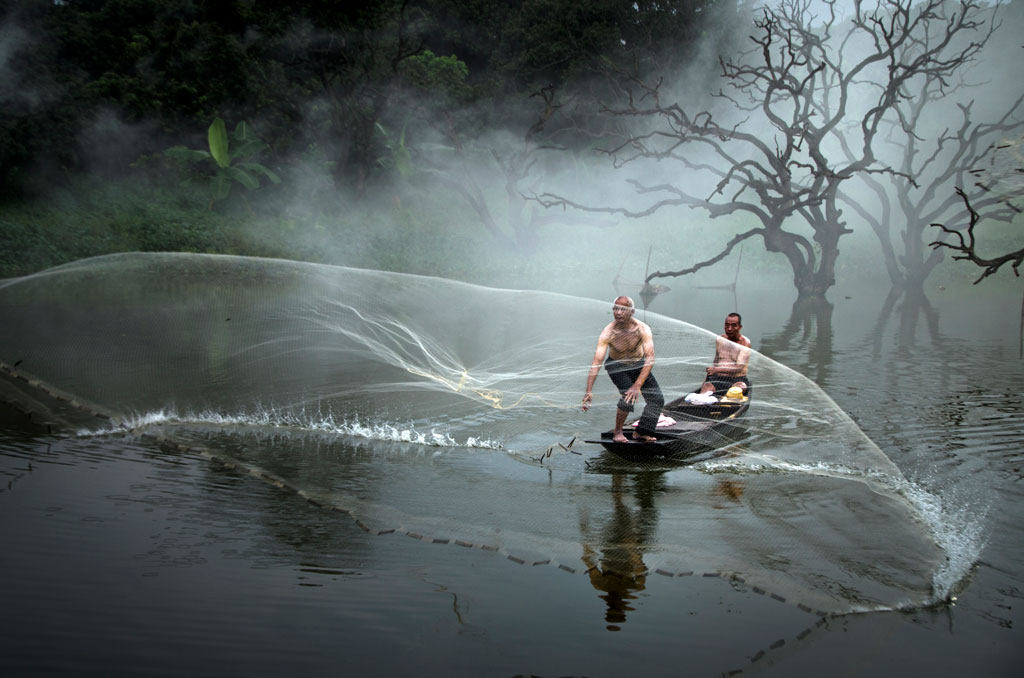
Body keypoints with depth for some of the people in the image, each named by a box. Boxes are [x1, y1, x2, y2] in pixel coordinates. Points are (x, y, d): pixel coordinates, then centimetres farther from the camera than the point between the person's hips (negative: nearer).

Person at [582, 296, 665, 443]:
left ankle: (641, 432, 11)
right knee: (628, 396, -26)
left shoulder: (642, 329, -28)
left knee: (657, 399, -6)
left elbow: (650, 360, -33)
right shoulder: (608, 333, -28)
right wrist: (589, 391, -38)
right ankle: (617, 432, -7)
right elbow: (596, 362, -30)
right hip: (616, 366, -2)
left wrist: (638, 386, -44)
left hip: (638, 364, 3)